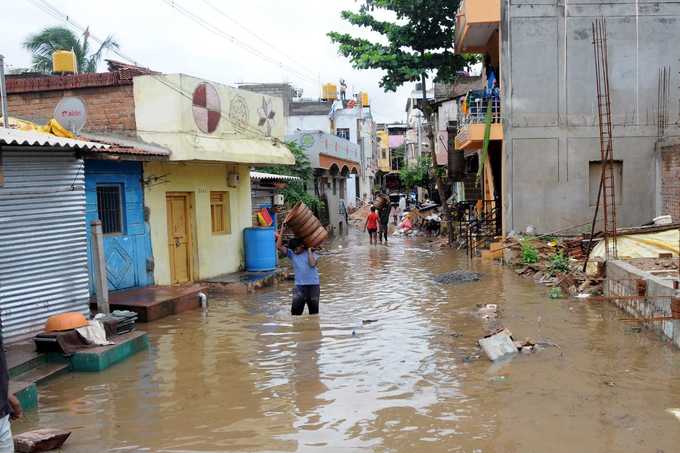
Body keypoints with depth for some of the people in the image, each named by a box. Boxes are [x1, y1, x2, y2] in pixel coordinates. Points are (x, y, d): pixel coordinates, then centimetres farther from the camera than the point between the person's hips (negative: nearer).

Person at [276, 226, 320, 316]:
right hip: (299, 285, 1)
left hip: (313, 285, -1)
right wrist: (282, 230, -13)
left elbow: (312, 264, -21)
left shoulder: (311, 253, -1)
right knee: (295, 310, -9)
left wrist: (309, 250, -11)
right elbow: (279, 246, -9)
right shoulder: (291, 254, 3)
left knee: (314, 311, 12)